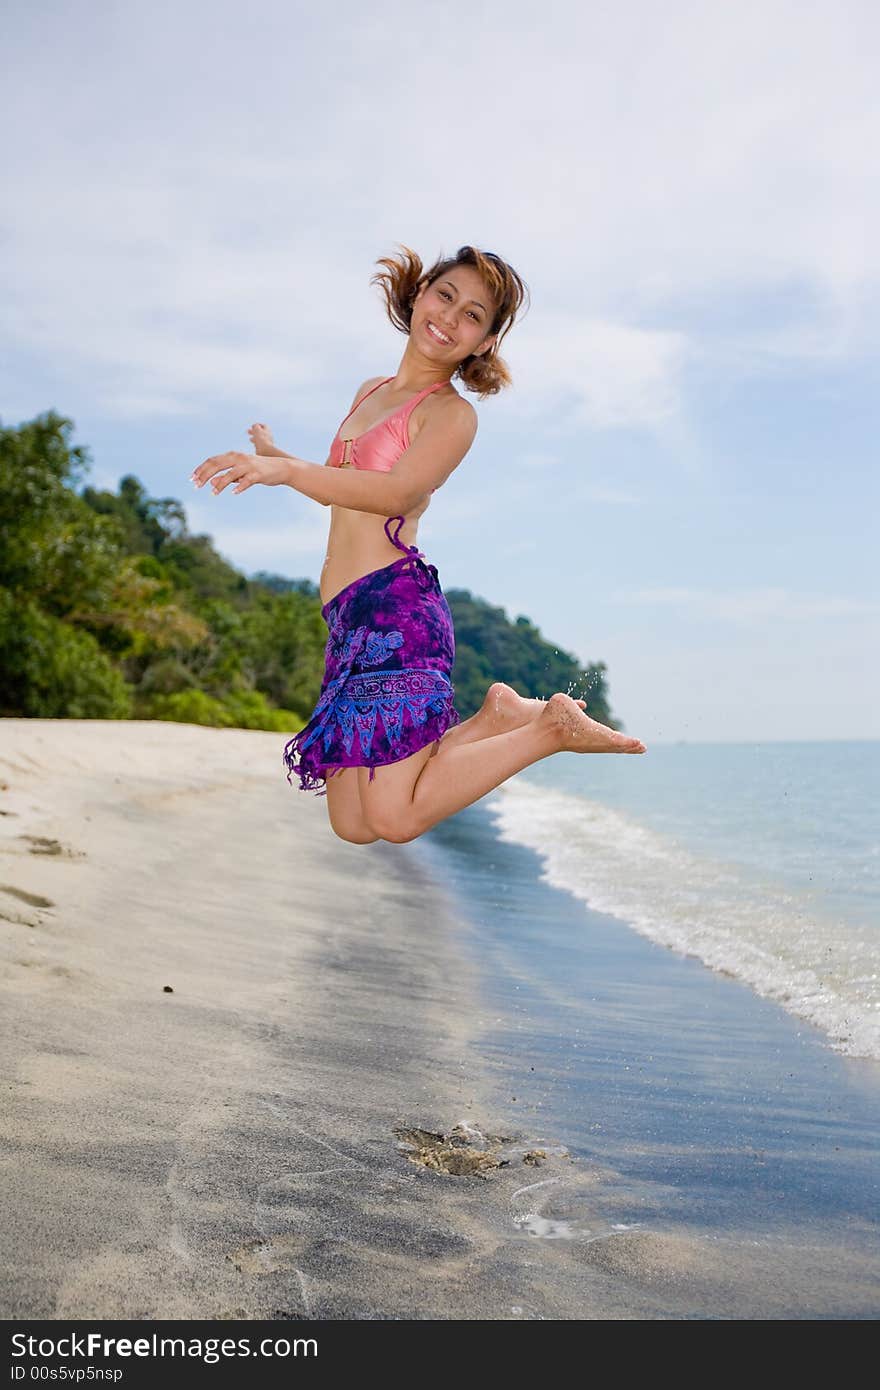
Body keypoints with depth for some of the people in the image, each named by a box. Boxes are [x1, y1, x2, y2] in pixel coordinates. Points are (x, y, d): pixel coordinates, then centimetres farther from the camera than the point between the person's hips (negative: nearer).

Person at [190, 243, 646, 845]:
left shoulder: (453, 413, -1)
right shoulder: (370, 392, 23)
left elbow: (396, 493, -20)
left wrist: (285, 471, -24)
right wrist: (275, 454, 46)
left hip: (396, 604, -8)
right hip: (349, 618, 8)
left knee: (394, 818, -14)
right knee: (353, 824, 5)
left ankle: (554, 727, 1)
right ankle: (496, 717, 16)